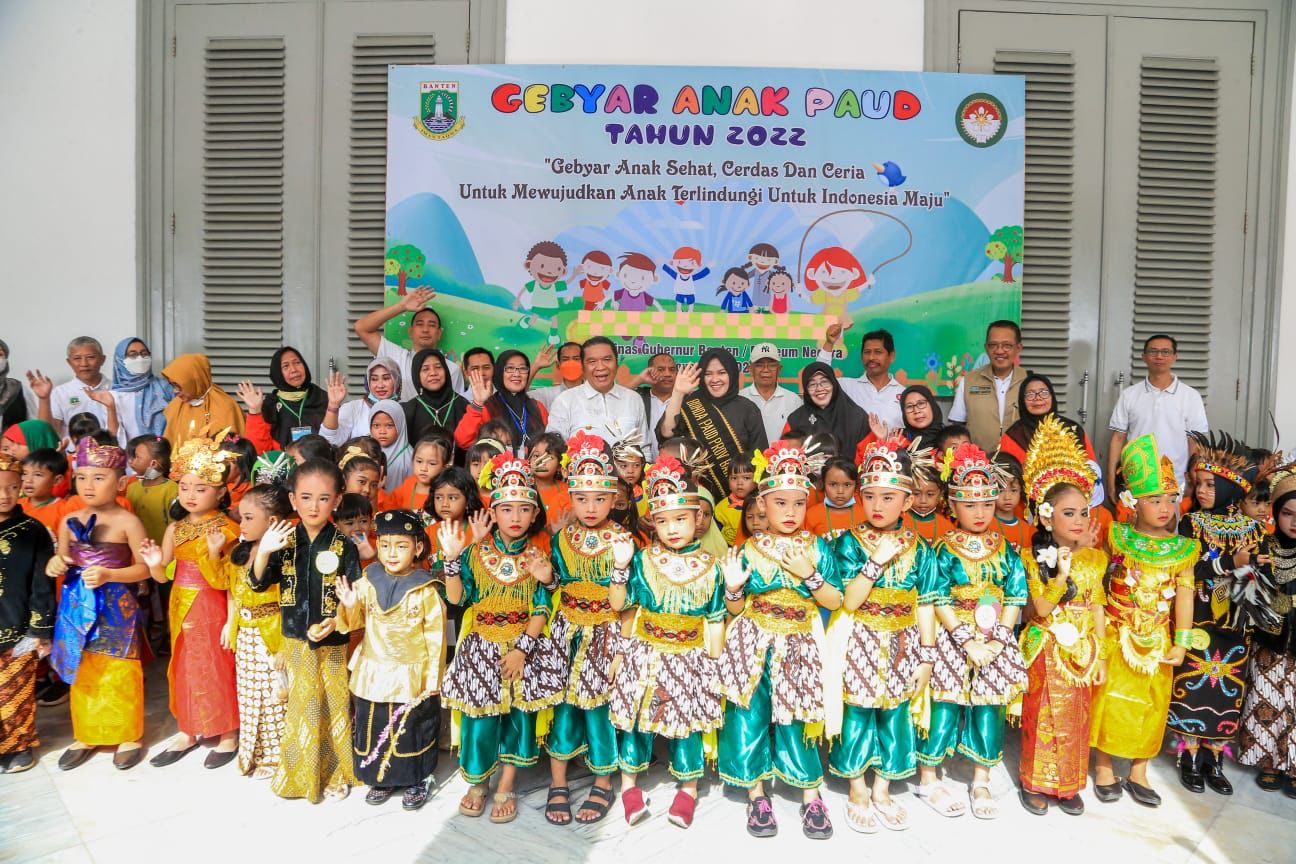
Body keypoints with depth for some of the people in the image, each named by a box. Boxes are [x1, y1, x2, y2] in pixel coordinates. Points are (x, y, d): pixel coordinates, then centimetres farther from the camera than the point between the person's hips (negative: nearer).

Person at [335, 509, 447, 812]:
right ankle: (382, 779, 37)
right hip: (374, 674, 4)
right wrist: (349, 605, -15)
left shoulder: (425, 590, -13)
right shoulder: (367, 583, -3)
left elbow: (435, 636, -8)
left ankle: (416, 781, 31)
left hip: (412, 678, -3)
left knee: (412, 732, 11)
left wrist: (432, 678, -7)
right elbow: (354, 621, 7)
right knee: (374, 729, 16)